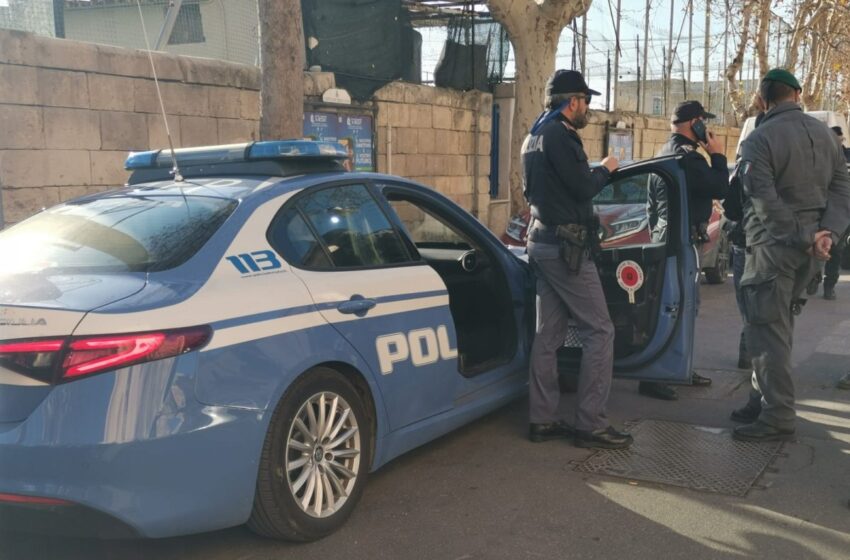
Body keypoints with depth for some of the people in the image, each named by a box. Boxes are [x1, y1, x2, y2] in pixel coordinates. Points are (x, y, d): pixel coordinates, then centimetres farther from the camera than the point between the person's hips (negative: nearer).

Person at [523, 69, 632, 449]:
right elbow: (583, 187, -19)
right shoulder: (559, 136, -14)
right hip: (565, 245, -10)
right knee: (599, 332, -5)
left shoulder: (534, 137, 18)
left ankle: (542, 420, 14)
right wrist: (605, 169, 2)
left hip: (543, 243, 10)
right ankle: (590, 424, -4)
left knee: (548, 334, 10)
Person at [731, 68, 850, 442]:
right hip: (811, 247, 7)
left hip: (775, 244, -7)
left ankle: (778, 417, -4)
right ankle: (767, 394, 26)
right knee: (779, 322, 18)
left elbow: (766, 201, -19)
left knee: (768, 329, -4)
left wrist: (803, 237, -14)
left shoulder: (759, 139, -10)